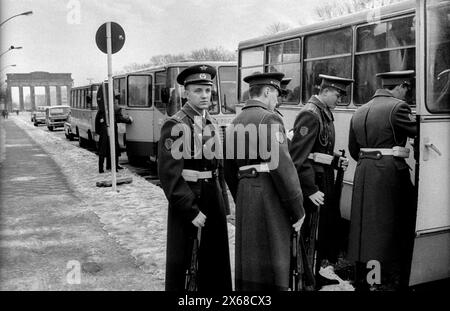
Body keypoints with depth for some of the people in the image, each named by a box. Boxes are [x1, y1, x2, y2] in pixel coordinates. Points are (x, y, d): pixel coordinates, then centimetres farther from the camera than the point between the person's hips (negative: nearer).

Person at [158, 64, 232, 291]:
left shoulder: (212, 123, 9)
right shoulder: (174, 126, -12)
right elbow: (169, 174, -17)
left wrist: (223, 203, 9)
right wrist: (191, 210, -18)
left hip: (213, 197, 7)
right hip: (187, 199, -6)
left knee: (217, 255, 15)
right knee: (179, 260, 7)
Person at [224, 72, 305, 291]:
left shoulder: (235, 123, 15)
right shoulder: (269, 118, -9)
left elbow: (229, 171, 18)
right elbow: (281, 166, -17)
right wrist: (298, 210, -11)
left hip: (245, 195, 8)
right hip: (270, 197, -8)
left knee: (248, 260, 15)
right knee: (273, 261, -1)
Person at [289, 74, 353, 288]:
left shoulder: (325, 113, 14)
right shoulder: (310, 114, -17)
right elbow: (298, 156, -24)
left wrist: (336, 161, 6)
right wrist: (310, 190, -25)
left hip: (326, 182, 10)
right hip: (314, 183, -10)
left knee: (333, 231, 18)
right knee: (314, 236, 0)